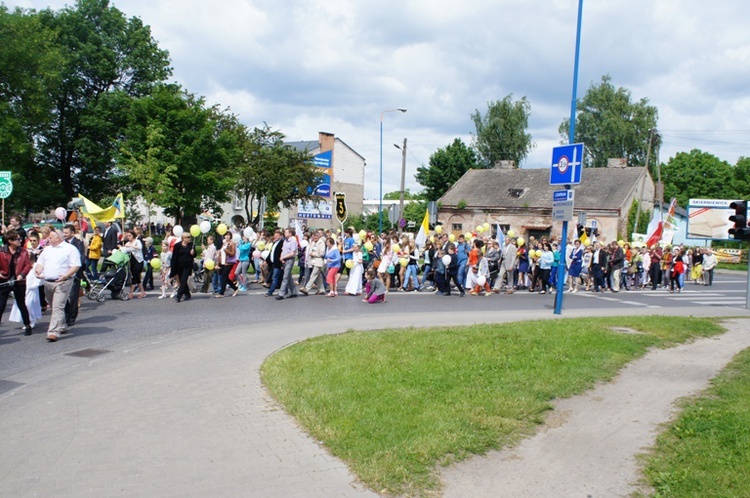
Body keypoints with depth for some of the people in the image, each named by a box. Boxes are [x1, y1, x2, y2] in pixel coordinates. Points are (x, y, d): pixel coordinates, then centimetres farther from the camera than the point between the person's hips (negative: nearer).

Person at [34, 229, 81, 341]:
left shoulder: (70, 249, -3)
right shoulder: (47, 249, 19)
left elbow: (76, 266, -10)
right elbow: (40, 263, 19)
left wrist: (66, 275, -23)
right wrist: (38, 271, -3)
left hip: (62, 282, -8)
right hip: (47, 282, 8)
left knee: (58, 307, -14)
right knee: (54, 307, 15)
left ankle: (54, 332, -18)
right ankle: (62, 327, 30)